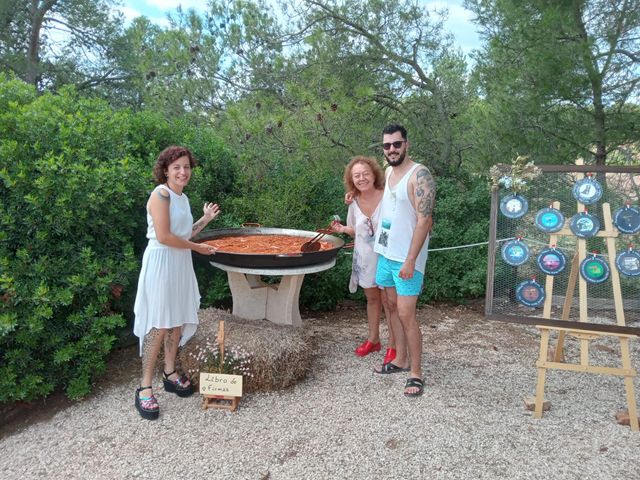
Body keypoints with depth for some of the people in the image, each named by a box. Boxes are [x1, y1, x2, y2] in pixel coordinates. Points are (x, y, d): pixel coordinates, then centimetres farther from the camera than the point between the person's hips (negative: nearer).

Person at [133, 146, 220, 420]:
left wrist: (205, 219, 14)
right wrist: (197, 248, -10)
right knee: (159, 325, -7)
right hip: (161, 262, -9)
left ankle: (170, 374, 28)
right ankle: (145, 387, 4)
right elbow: (164, 237, -19)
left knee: (178, 321, 13)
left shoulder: (182, 197, 15)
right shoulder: (161, 194, -12)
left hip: (181, 263, 9)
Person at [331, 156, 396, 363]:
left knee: (388, 301, 5)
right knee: (372, 299, 18)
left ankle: (393, 346, 21)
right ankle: (373, 340, 35)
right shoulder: (354, 203, -1)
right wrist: (343, 229, -6)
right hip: (365, 258, 5)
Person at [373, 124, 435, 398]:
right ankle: (401, 359, 30)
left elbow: (424, 220, -20)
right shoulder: (387, 172, 10)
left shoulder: (419, 175, -15)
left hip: (407, 258, -8)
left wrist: (410, 260, -23)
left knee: (406, 315, -6)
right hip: (385, 253, 8)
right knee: (393, 308, 15)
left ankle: (416, 373, 7)